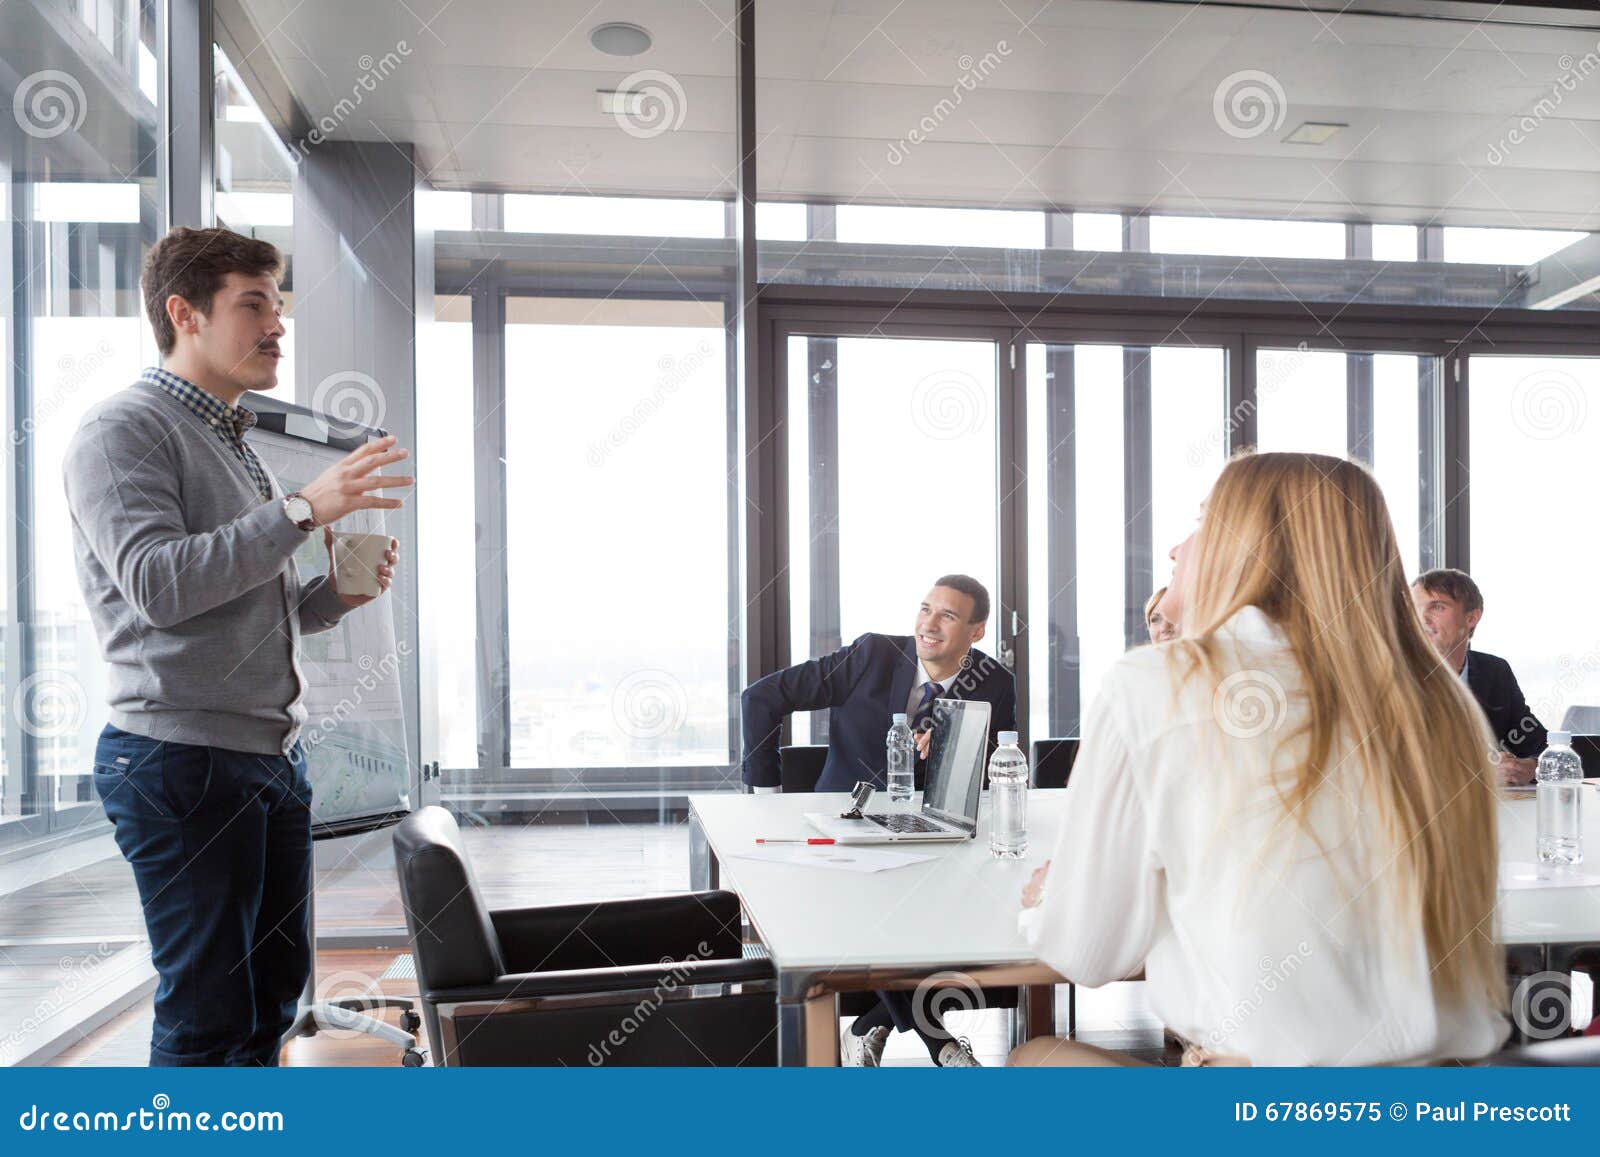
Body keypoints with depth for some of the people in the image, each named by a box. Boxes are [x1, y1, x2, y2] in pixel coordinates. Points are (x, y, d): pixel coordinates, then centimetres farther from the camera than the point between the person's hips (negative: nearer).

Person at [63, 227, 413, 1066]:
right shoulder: (124, 431, -6)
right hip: (184, 762, -8)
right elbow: (157, 586, -21)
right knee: (207, 1013, -1)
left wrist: (340, 592, 5)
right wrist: (304, 509, -23)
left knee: (273, 990, 14)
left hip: (273, 756, 8)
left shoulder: (235, 443, 20)